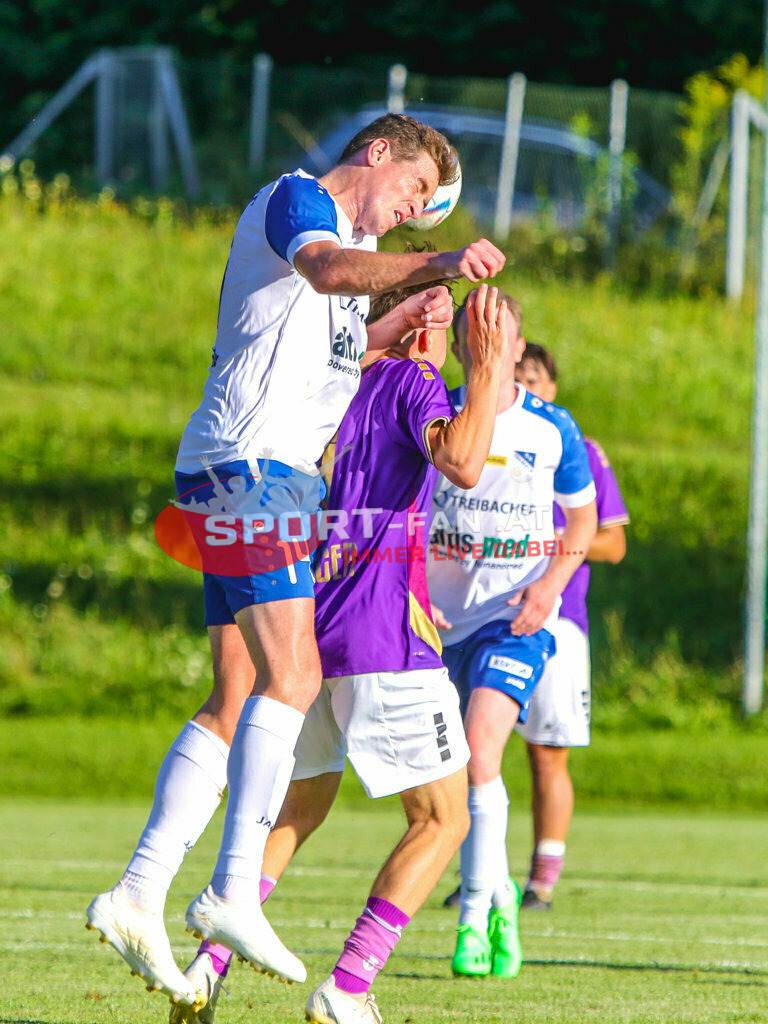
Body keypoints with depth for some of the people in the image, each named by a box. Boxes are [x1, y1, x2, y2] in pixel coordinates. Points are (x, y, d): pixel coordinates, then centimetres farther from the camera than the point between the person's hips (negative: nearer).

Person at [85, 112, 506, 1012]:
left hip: (282, 474, 11)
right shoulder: (294, 198, -4)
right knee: (292, 676, -19)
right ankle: (233, 892, -23)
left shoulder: (358, 241, 26)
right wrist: (438, 262, -41)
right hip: (246, 459, -11)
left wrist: (400, 326, 16)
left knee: (238, 704, 7)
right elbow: (328, 269, -27)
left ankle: (139, 895, 6)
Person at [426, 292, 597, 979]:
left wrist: (549, 583, -6)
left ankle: (476, 911, -16)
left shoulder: (553, 428, -1)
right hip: (444, 615, 3)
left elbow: (582, 515, 9)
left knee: (478, 749, -22)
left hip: (518, 619, -3)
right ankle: (499, 895, 29)